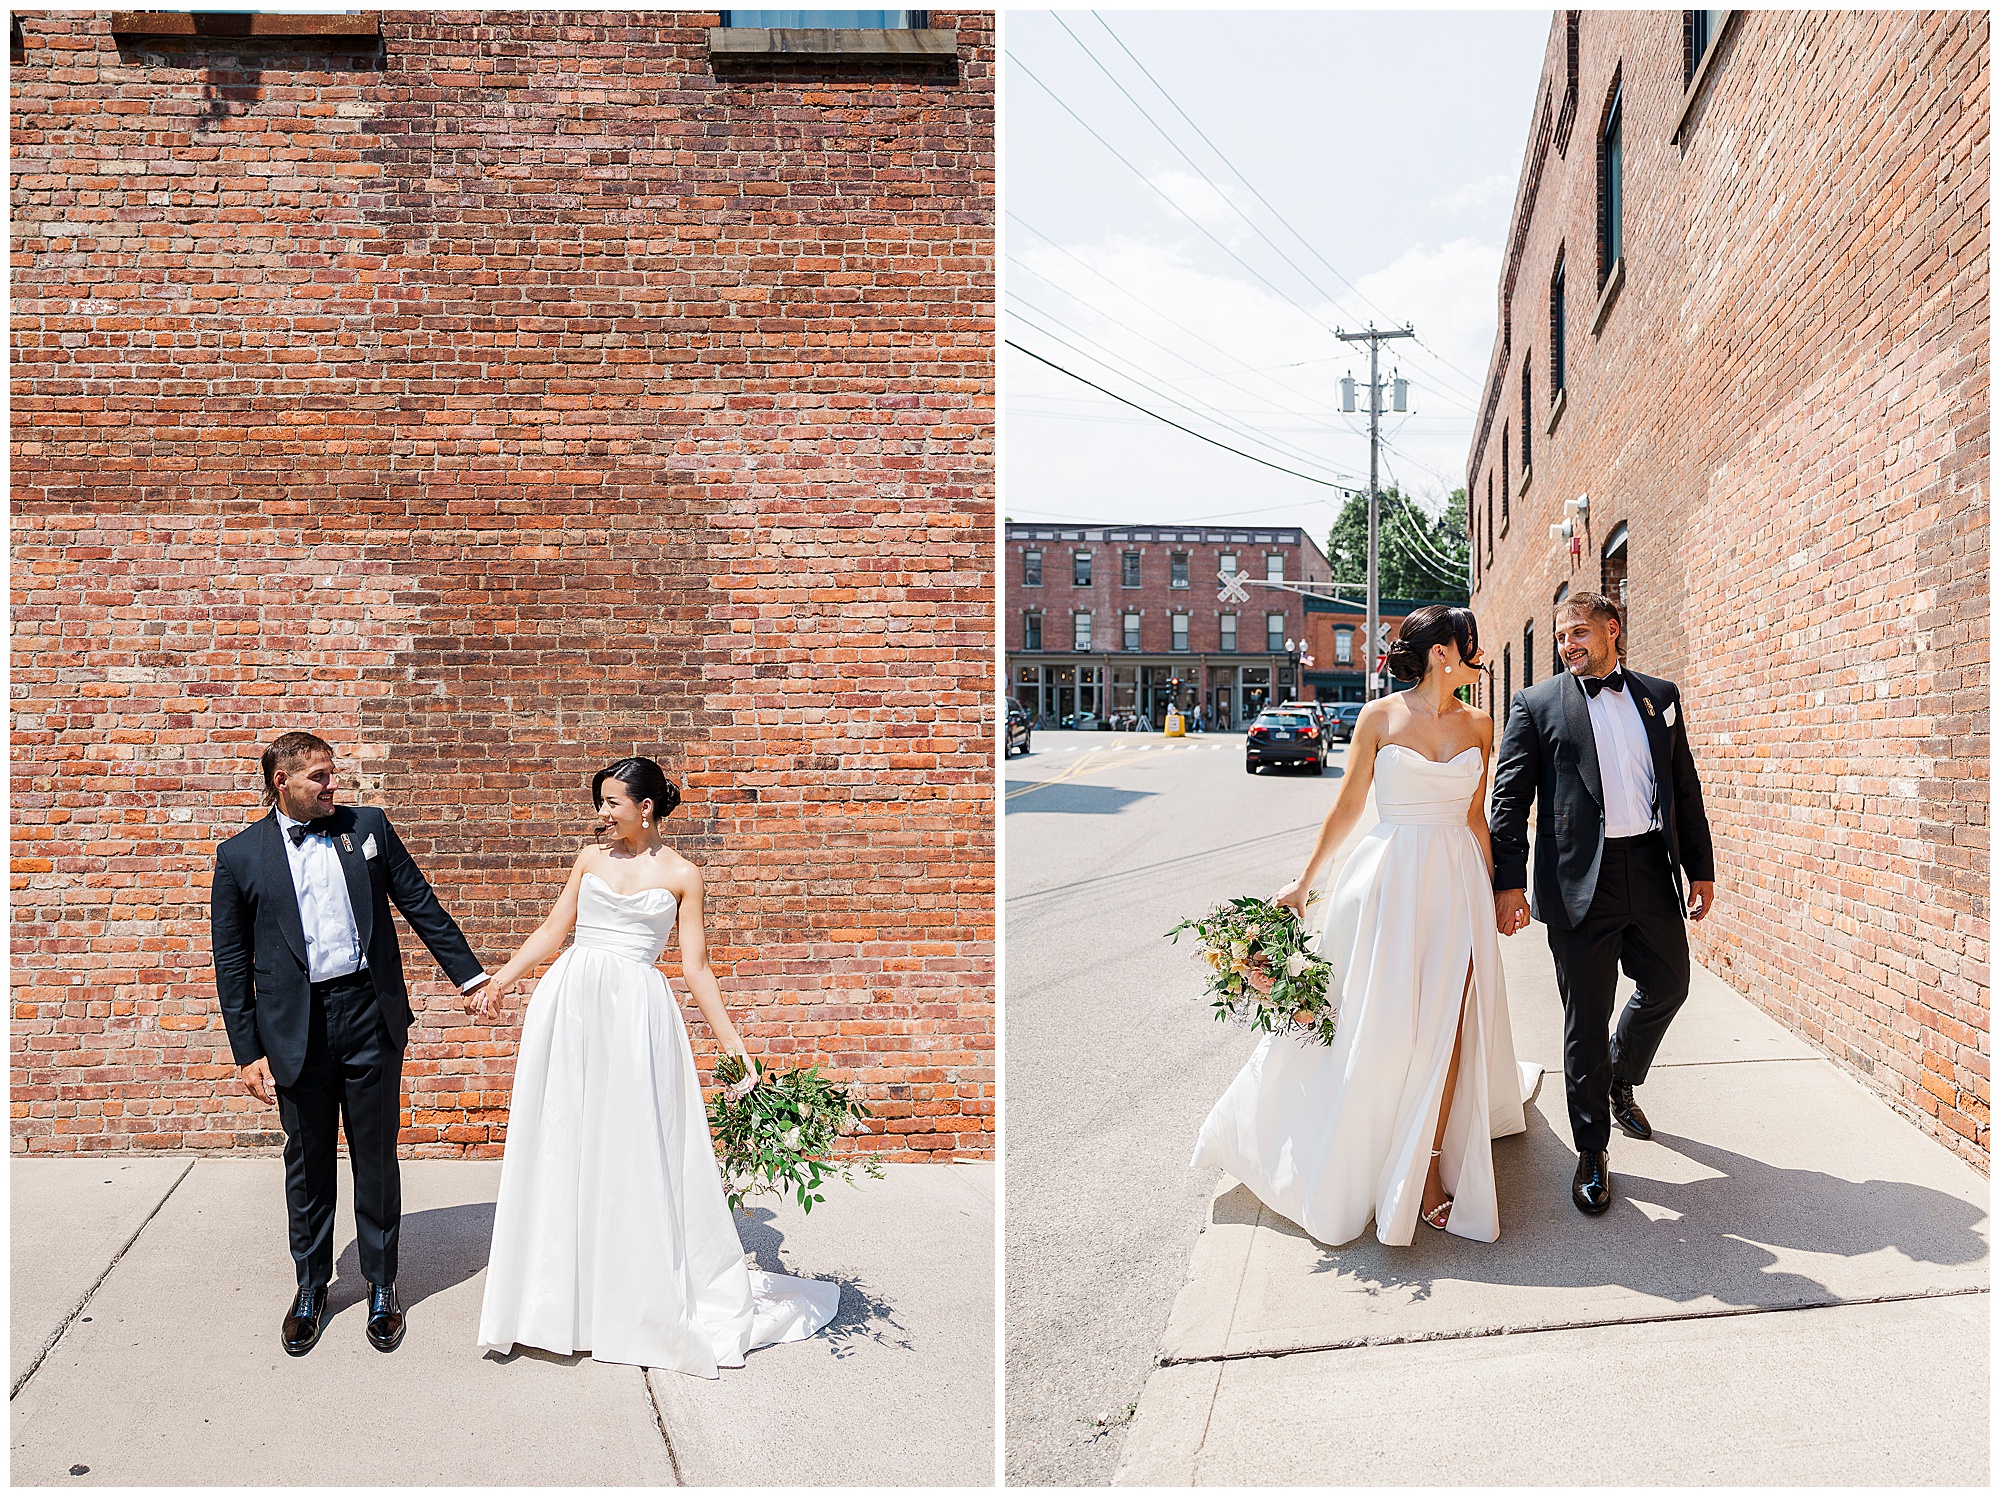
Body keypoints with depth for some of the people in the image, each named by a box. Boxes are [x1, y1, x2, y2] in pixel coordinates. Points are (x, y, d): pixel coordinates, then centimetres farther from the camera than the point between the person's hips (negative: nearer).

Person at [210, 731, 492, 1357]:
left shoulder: (368, 826, 4)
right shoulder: (239, 856, 1)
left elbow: (420, 904, 8)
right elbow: (231, 963, 3)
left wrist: (470, 974, 5)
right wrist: (248, 1052, -1)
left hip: (370, 1014, 0)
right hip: (296, 1028, 0)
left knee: (377, 1159, 9)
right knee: (307, 1163, 13)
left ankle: (382, 1286, 25)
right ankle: (311, 1287, 32)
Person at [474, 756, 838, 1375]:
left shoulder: (681, 874, 2)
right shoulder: (591, 857, 11)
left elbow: (694, 965, 1)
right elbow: (552, 930, 13)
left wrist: (732, 1039, -3)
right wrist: (503, 977, 1)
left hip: (635, 1011, -3)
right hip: (569, 1003, 3)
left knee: (631, 1147, 0)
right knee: (560, 1143, 6)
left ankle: (643, 1299, 16)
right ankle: (558, 1293, 21)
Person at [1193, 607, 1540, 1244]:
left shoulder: (1478, 726, 7)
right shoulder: (1380, 718, -3)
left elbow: (1475, 815, 14)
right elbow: (1346, 809, 2)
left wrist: (1497, 888, 13)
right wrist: (1303, 882, 5)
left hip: (1457, 881, 3)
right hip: (1390, 878, -3)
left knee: (1447, 1024, 0)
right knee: (1379, 1026, 2)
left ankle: (1427, 1168, 10)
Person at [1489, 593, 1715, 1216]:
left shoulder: (1659, 696, 11)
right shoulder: (1536, 705, 0)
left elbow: (1684, 787, 13)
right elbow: (1509, 798, -4)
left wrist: (1700, 869, 10)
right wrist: (1508, 882, -11)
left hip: (1653, 872, 4)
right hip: (1580, 880, -4)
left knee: (1667, 987, 14)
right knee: (1586, 1020, 3)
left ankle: (1621, 1083, 44)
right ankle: (1593, 1151, 19)